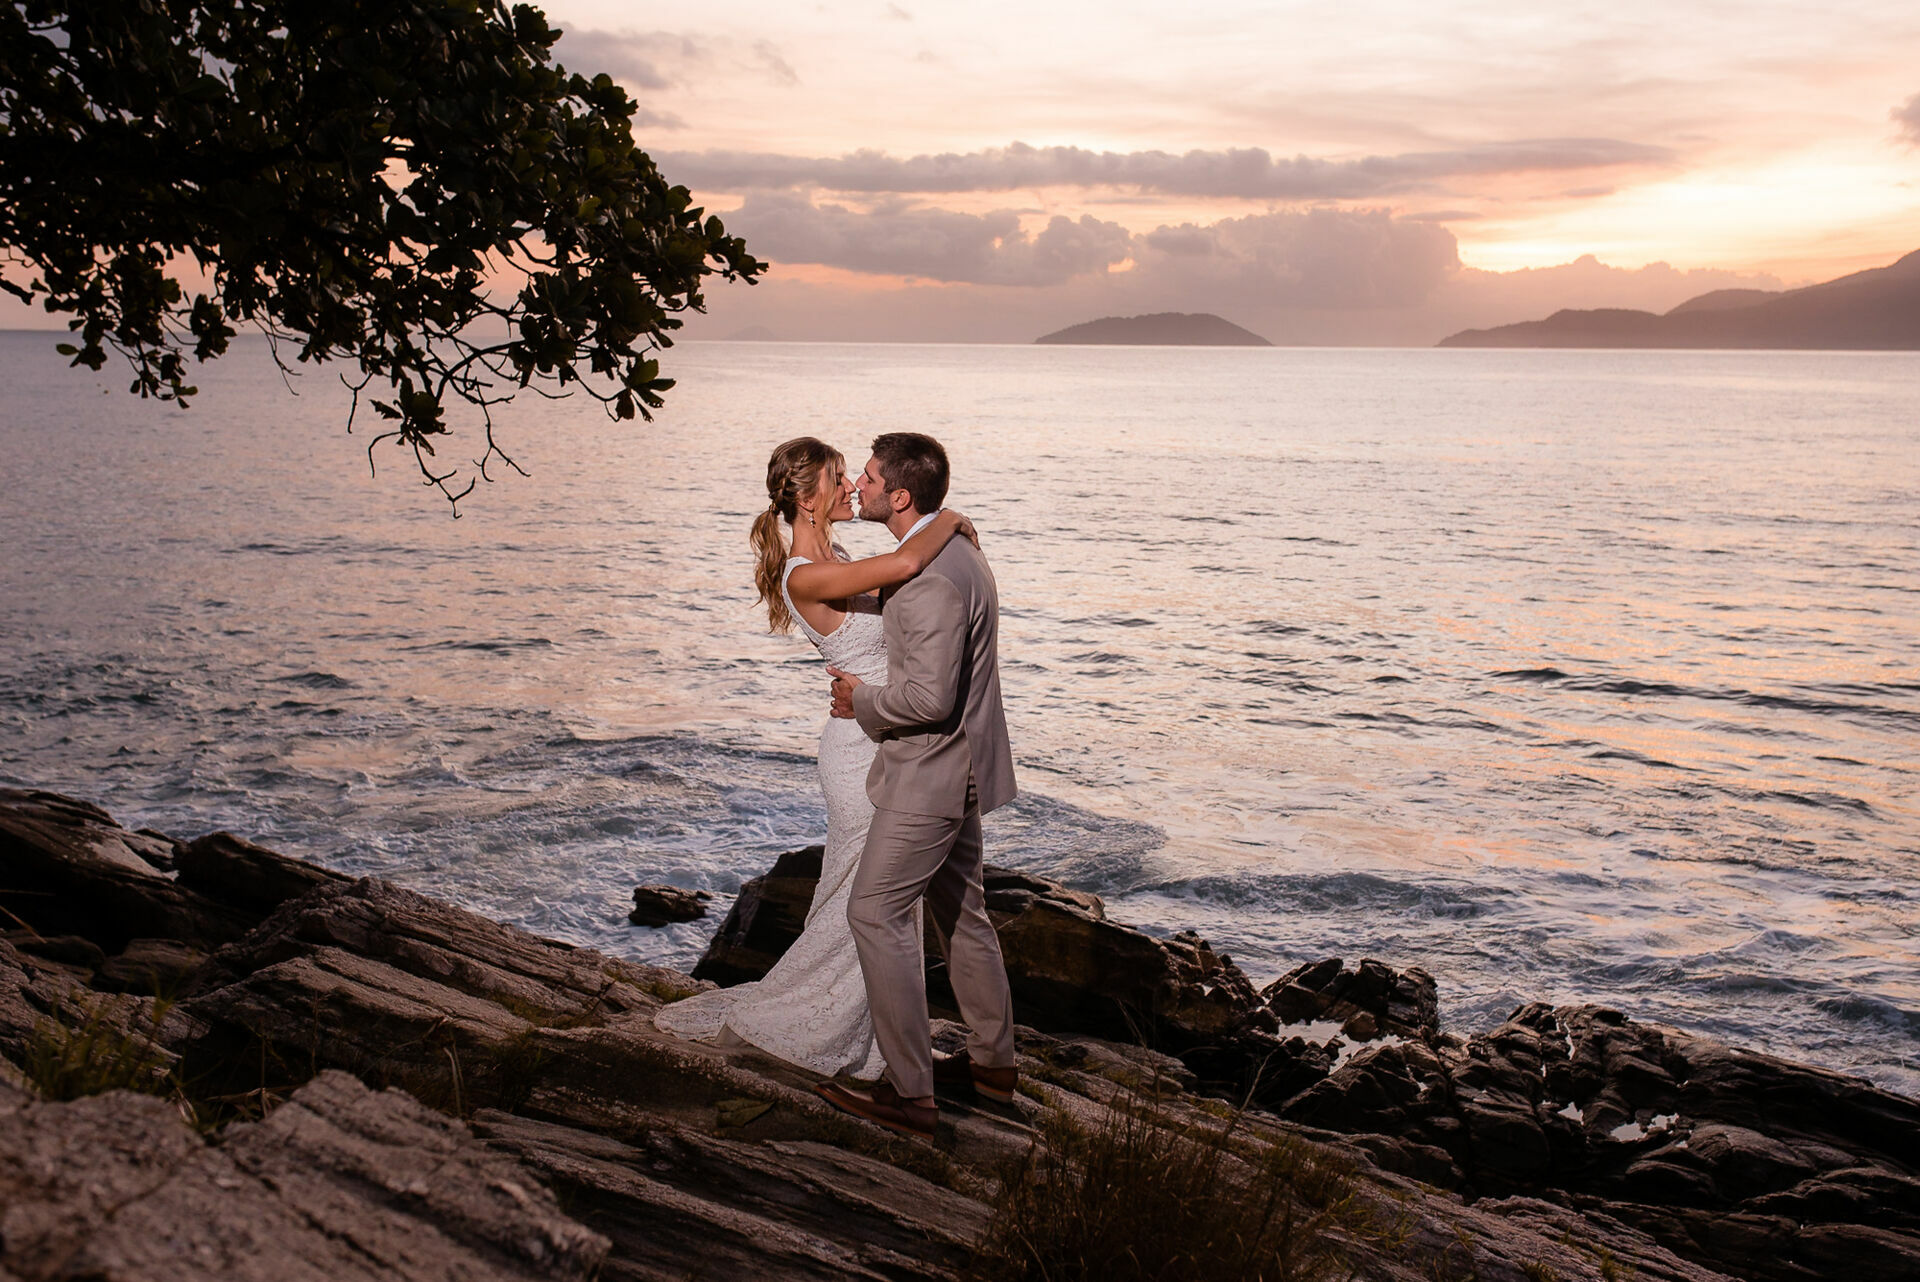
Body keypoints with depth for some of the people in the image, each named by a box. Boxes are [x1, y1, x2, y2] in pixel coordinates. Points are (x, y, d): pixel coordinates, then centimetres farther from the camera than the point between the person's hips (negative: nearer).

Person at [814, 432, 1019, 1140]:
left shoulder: (931, 580, -25)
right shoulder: (954, 548, 9)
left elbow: (931, 697, -30)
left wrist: (863, 698, -13)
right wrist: (868, 687, 11)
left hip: (931, 774, -11)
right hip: (958, 766, 11)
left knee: (877, 914, -5)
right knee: (960, 911, 19)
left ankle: (908, 1093, 0)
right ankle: (993, 1061, 32)